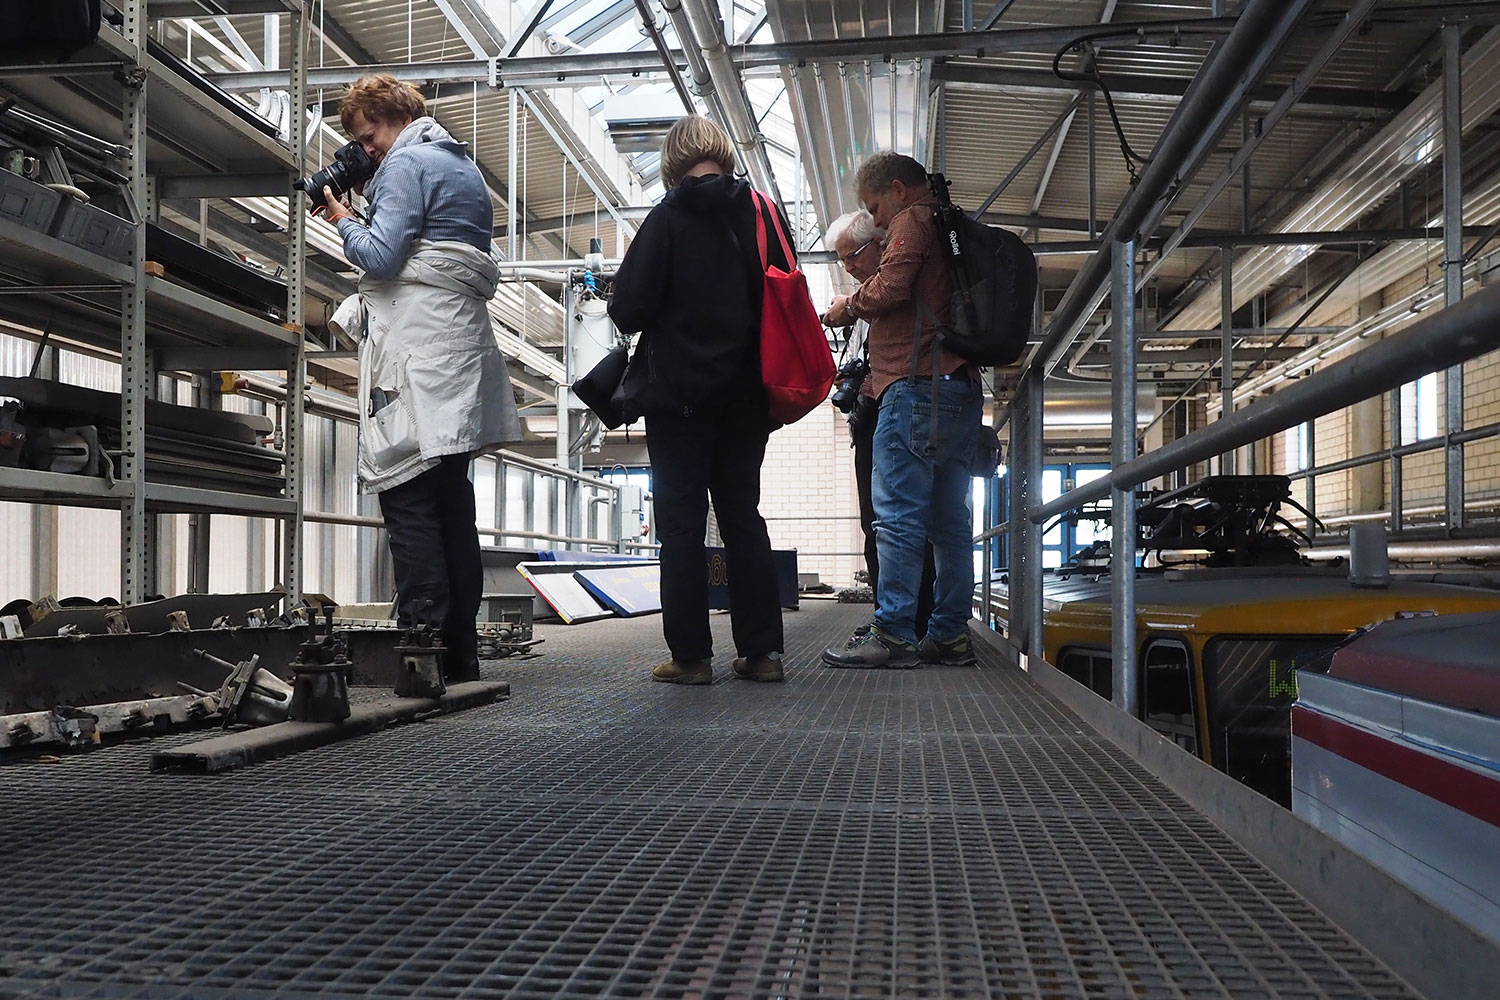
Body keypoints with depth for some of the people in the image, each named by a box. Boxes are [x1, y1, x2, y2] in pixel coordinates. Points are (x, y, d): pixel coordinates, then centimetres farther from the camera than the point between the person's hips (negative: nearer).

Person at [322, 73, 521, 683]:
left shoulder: (407, 164, -3)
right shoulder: (463, 167, 26)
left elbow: (380, 257, -12)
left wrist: (342, 219, 5)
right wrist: (367, 204, 21)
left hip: (417, 344, -9)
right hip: (463, 339, 9)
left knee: (408, 498, -10)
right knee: (451, 501, 8)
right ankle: (460, 652, 12)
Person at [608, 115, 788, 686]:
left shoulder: (669, 217, -9)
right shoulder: (761, 214, 3)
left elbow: (630, 307, -13)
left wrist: (624, 314, 8)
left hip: (679, 394, -4)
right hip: (745, 396, 4)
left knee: (681, 522, 2)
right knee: (743, 517, 11)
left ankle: (690, 655, 3)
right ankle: (761, 651, 12)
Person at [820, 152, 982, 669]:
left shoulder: (912, 221, 1)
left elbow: (890, 287, -14)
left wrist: (849, 305, 4)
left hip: (918, 384, -9)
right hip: (961, 387, 9)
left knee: (898, 514, -10)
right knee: (950, 519, 7)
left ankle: (893, 634, -12)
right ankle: (950, 633, 9)